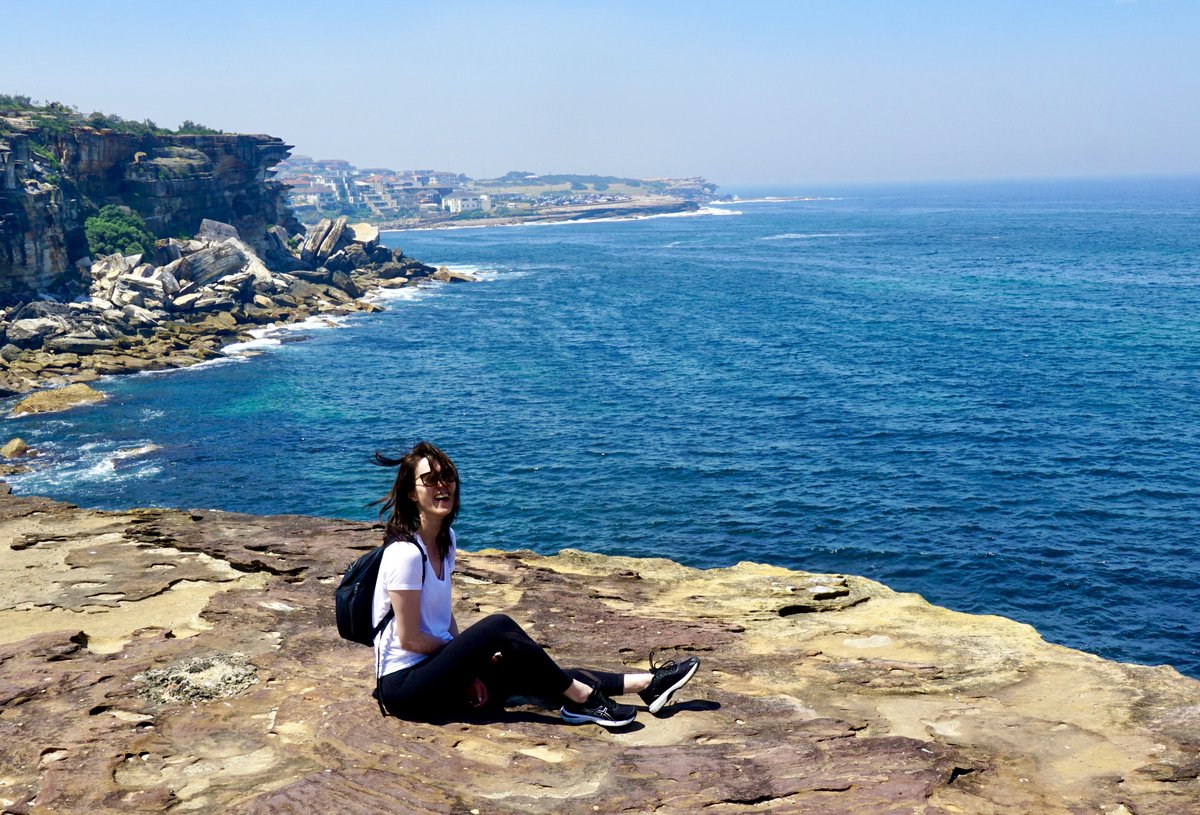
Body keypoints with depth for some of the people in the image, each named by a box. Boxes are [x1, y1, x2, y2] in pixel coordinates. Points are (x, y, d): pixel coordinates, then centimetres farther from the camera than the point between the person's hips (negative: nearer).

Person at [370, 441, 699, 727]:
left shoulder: (445, 539, 9)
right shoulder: (406, 554, -19)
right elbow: (409, 638, -17)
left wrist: (466, 655, -2)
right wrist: (469, 649, -4)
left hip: (434, 665, 8)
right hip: (403, 685, -8)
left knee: (524, 670, -7)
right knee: (499, 628, -24)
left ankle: (646, 684, -9)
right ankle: (580, 697, -13)